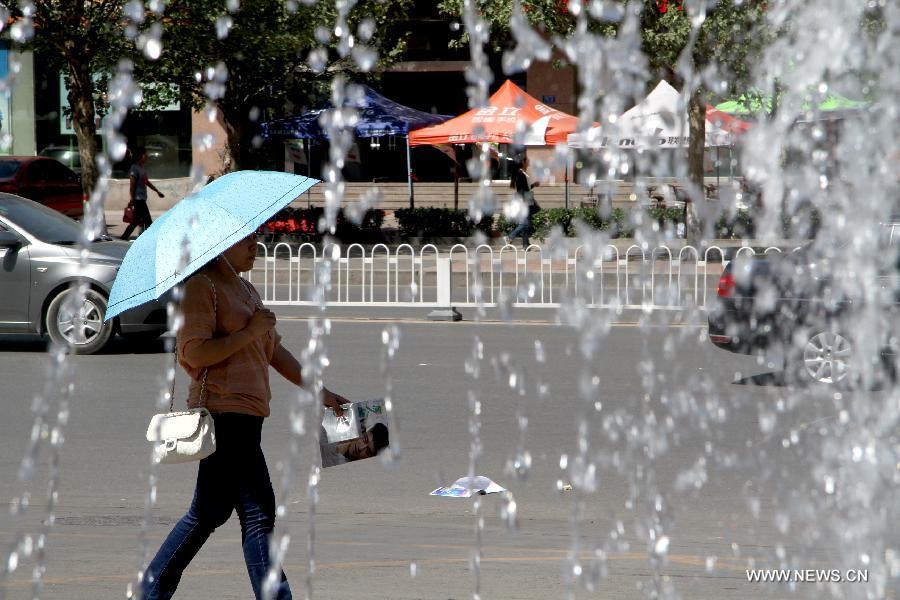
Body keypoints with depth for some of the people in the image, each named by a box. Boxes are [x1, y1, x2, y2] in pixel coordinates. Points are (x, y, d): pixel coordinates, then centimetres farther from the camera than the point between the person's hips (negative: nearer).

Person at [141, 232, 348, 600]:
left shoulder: (245, 290, 21)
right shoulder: (201, 286, -8)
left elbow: (273, 350, 23)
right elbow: (194, 352, -17)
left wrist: (320, 392, 19)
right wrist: (249, 332, -17)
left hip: (247, 414, 10)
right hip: (222, 412, -10)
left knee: (210, 512, 9)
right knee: (258, 510, -9)